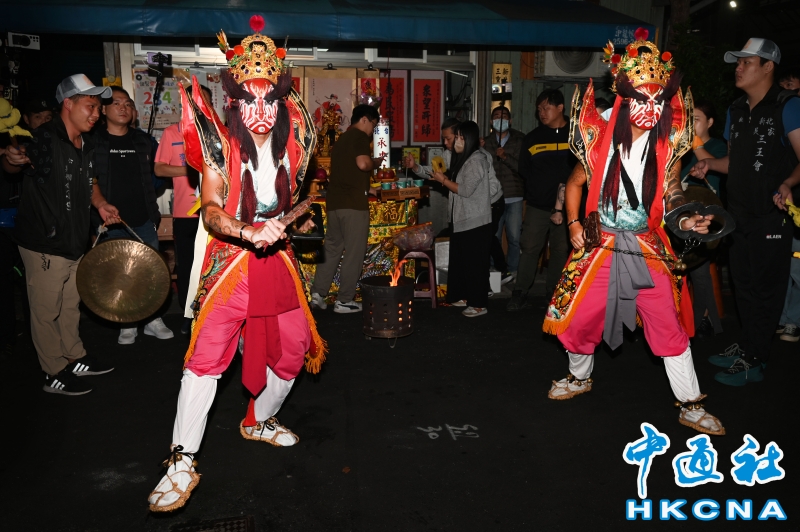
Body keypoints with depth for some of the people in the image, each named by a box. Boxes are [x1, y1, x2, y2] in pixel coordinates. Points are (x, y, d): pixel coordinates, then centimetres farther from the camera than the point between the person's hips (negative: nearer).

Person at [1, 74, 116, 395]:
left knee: (70, 306, 23)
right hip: (44, 245, -8)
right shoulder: (44, 138, -17)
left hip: (74, 243, 8)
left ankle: (75, 358, 39)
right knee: (46, 311, 6)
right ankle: (55, 374, 19)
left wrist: (99, 203, 5)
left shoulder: (87, 145, 8)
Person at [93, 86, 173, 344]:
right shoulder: (93, 141, -1)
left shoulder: (142, 140, 9)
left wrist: (154, 213, 10)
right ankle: (127, 325, 19)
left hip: (144, 220, 3)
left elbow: (152, 174, 16)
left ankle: (153, 320, 20)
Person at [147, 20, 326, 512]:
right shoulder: (222, 142, -7)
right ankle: (183, 463, -5)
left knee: (294, 347, 11)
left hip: (278, 257, 5)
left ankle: (260, 422, 36)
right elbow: (211, 209, -17)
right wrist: (247, 231, -33)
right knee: (206, 353, -13)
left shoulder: (290, 142, 6)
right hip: (231, 256, -5)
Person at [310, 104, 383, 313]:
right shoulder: (360, 136, -4)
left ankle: (318, 292, 12)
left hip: (334, 201, 8)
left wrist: (367, 188, 32)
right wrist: (376, 162, 1)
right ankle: (344, 301, 4)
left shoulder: (341, 139, 22)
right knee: (354, 251, 0)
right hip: (353, 202, -8)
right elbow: (363, 163, -21)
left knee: (332, 247, 14)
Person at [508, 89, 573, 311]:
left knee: (561, 250, 5)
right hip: (537, 206, 1)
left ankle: (554, 294, 17)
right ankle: (520, 294, 5)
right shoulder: (532, 138, 9)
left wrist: (562, 204, -8)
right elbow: (524, 171, 9)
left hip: (565, 207, -1)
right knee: (529, 248, -3)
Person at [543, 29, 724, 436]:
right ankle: (579, 378, 36)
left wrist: (684, 219, -13)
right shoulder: (602, 141, -5)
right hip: (601, 245, 0)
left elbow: (672, 194, 7)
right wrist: (574, 224, -3)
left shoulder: (667, 149, -2)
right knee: (581, 316, 7)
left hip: (648, 249, 0)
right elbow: (575, 183, 8)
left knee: (670, 325, 1)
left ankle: (690, 406, 14)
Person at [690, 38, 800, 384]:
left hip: (772, 216, -7)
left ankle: (753, 362, 8)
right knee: (743, 285, 15)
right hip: (739, 214, 7)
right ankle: (746, 346, 29)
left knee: (765, 289, 0)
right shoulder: (736, 110, 12)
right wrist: (710, 165, 2)